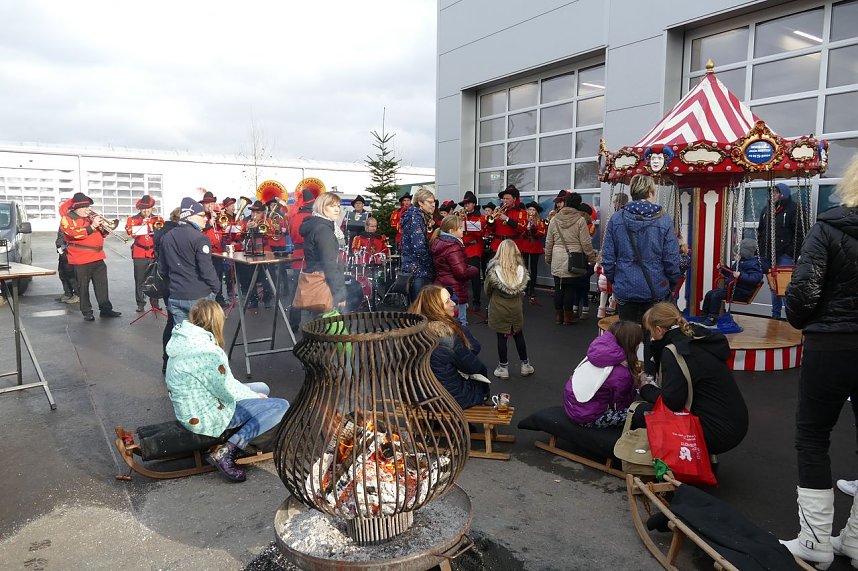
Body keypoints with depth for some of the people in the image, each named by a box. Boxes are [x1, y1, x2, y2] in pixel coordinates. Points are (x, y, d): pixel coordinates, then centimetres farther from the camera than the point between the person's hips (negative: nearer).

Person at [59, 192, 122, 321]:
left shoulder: (90, 217, 19)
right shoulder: (67, 219, -2)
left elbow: (102, 235, 20)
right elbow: (75, 233, -20)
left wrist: (103, 227, -1)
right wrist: (92, 226, -23)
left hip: (97, 257, 6)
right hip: (81, 259, -6)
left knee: (102, 285, 7)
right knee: (83, 287, 2)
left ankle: (106, 309, 12)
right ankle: (87, 312, 8)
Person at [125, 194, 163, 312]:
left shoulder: (158, 219, 11)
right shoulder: (133, 219, 8)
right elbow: (130, 232, -10)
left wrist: (153, 228, -17)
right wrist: (141, 224, -18)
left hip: (154, 253, 1)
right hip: (139, 254, 0)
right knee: (139, 280, 2)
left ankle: (155, 302, 13)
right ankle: (140, 303, 10)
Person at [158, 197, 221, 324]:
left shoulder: (165, 237, 9)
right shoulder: (200, 238, -14)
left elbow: (164, 267, 15)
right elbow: (207, 269, -17)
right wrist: (216, 288, -3)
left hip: (176, 296, 6)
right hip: (199, 297, -6)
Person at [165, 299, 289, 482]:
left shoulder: (184, 341, 4)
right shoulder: (207, 351, -25)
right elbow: (227, 390, -18)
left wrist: (253, 394, 8)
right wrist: (254, 396, 1)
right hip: (204, 417, -10)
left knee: (263, 388, 19)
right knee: (282, 406, -10)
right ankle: (226, 452, -13)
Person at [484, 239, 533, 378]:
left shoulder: (494, 269, -17)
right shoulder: (521, 268, -10)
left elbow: (487, 290, -3)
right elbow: (522, 289, 2)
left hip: (499, 309, -2)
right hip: (516, 308, 3)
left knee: (502, 338, 8)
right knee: (519, 336, 17)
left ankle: (503, 368, 18)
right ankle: (525, 365, 29)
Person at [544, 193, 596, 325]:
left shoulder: (554, 220, 3)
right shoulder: (580, 220, -7)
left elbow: (548, 242, 8)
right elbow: (586, 243, -6)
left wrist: (548, 258, 20)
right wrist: (592, 258, 5)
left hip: (557, 261, 3)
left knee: (558, 287, 11)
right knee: (570, 288, 5)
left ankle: (558, 315, 18)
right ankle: (568, 316, 12)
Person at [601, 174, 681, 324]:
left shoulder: (616, 219, -5)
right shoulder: (664, 220, -8)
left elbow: (607, 258, -4)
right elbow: (672, 259, -7)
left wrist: (613, 281, 13)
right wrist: (672, 286, 9)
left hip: (624, 290, 1)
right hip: (656, 290, -1)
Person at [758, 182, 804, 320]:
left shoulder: (792, 209, -6)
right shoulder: (766, 210, 13)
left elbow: (799, 234, -10)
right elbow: (760, 231, 19)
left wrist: (791, 252, -15)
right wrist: (761, 250, 10)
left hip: (785, 256, -6)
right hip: (769, 256, 6)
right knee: (773, 286, 13)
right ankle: (775, 314, 22)